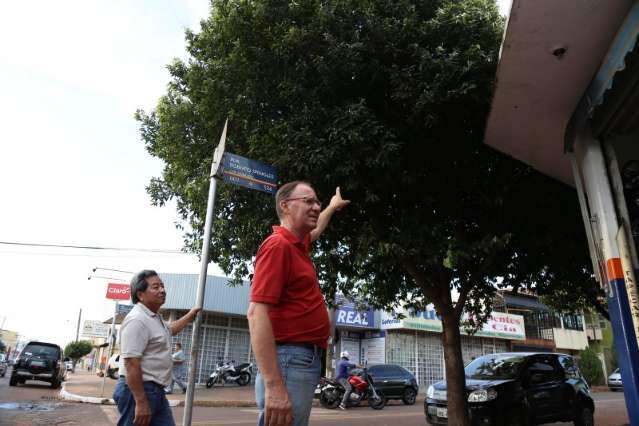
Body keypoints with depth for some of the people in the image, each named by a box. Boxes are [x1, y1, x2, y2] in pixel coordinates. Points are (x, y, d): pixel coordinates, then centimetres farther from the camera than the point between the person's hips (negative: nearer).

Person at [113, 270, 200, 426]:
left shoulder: (155, 318, 14)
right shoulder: (137, 320, -19)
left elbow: (170, 329, 38)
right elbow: (131, 364, -25)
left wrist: (190, 315, 40)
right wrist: (141, 402, -27)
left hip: (156, 390, 10)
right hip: (137, 390, -10)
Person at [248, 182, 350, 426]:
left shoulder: (297, 244, 14)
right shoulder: (278, 245, -14)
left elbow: (316, 230, 41)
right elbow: (257, 313, -22)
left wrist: (333, 206, 56)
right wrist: (274, 385, -28)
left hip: (306, 359, 10)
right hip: (290, 360, -10)